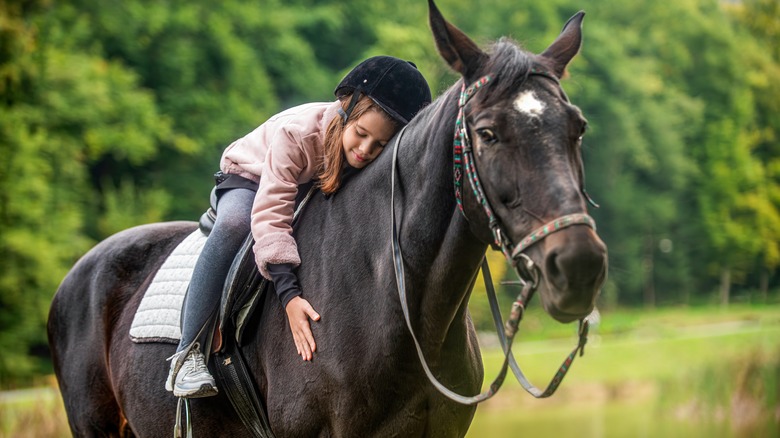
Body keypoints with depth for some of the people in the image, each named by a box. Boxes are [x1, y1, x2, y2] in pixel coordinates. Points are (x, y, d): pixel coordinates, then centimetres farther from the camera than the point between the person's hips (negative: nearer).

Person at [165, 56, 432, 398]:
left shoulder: (385, 162, -25)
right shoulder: (296, 132, -39)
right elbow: (271, 215, -43)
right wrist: (289, 294, -51)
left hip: (319, 197, 5)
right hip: (250, 180, -5)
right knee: (234, 223, -37)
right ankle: (187, 353, -34)